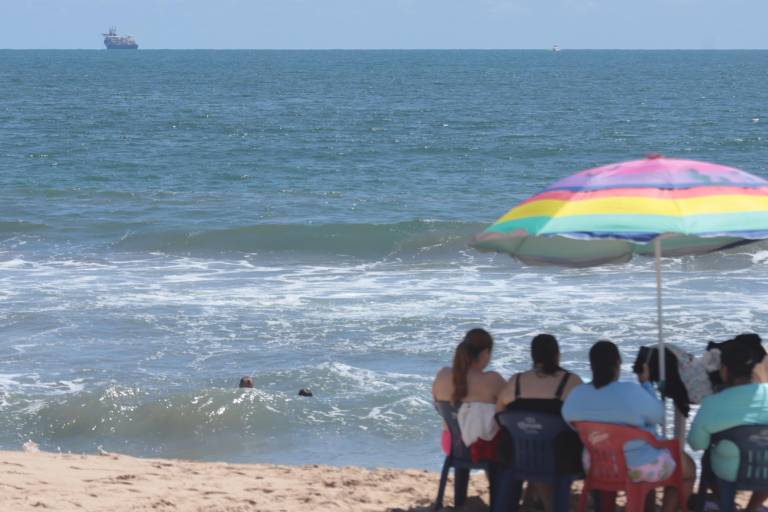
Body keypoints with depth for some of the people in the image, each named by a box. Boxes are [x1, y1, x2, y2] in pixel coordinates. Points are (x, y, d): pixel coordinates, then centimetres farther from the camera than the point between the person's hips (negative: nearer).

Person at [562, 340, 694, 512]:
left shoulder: (575, 397, -13)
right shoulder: (632, 392, -28)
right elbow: (659, 416, -11)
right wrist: (645, 383, -1)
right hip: (639, 467, -5)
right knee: (688, 467, 22)